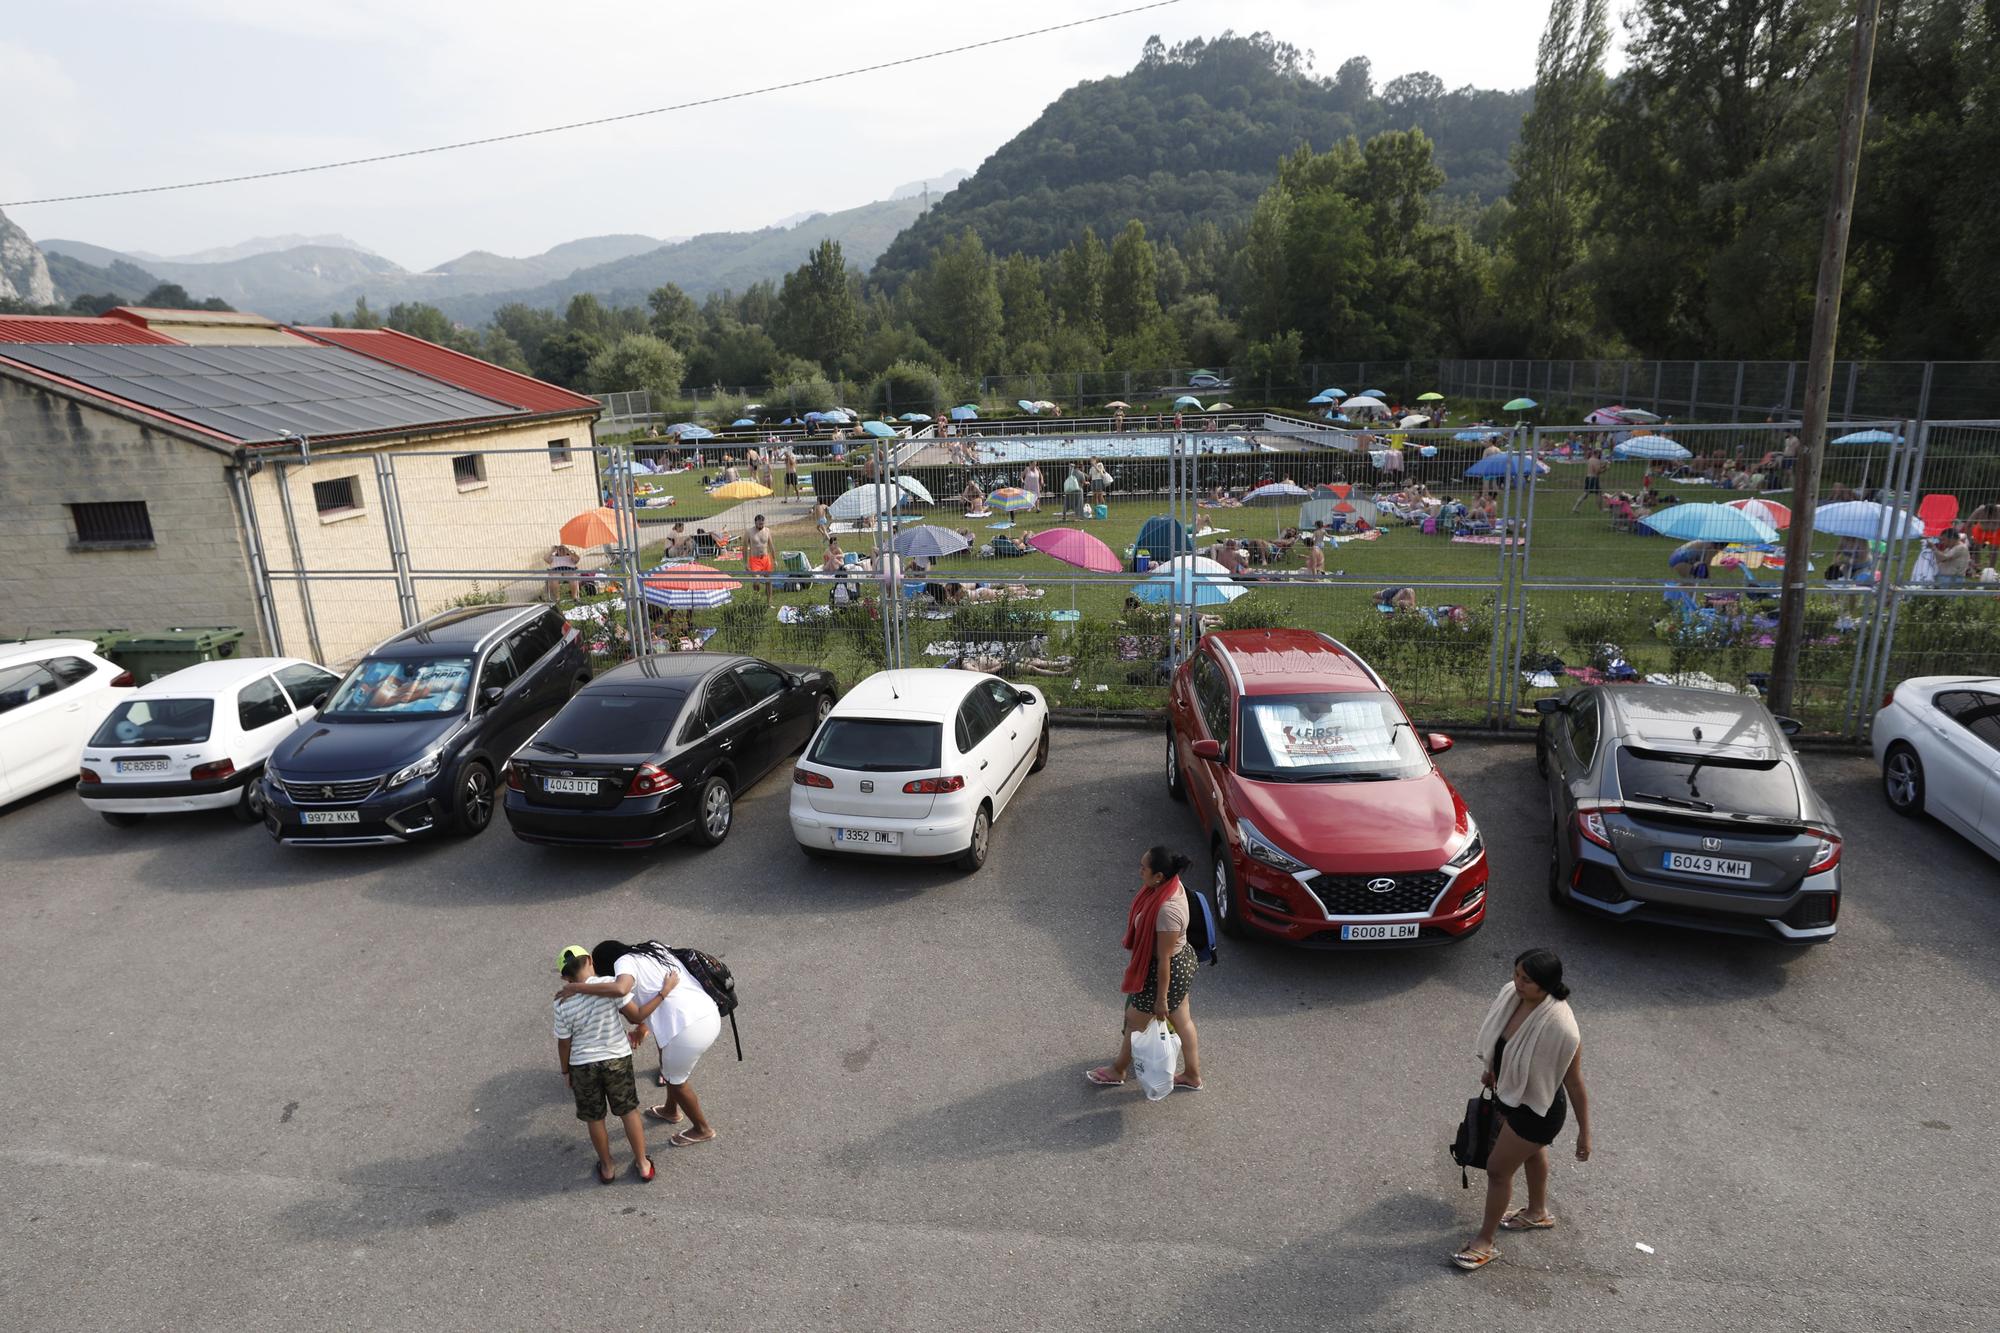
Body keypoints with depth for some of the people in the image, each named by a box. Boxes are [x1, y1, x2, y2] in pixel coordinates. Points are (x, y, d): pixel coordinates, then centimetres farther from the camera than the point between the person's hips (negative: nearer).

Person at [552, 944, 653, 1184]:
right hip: (617, 1058, 0)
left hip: (583, 1065, 0)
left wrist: (565, 1071, 12)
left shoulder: (563, 1005, -15)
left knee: (595, 1119, 19)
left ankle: (607, 1169, 35)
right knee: (629, 1111, 17)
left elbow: (564, 1043, -4)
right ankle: (643, 1164, 28)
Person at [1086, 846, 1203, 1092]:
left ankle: (1118, 1071, 39)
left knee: (1135, 1020, 15)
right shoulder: (1169, 884, -10)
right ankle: (1193, 1077, 42)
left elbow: (1164, 959, -27)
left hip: (1168, 971, -8)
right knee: (1181, 1020, 24)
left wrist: (1161, 998, -16)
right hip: (1182, 962, 8)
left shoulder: (1168, 911, -38)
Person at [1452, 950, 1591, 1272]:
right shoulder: (1511, 994, -19)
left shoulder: (1560, 1028, -38)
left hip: (1537, 1109, -7)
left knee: (1498, 1169, 6)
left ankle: (1485, 1242, 28)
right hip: (1510, 1091, 7)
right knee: (1532, 1151, 31)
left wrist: (1584, 1132, -14)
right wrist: (1491, 1069, 18)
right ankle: (1538, 1213, 58)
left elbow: (1575, 1084, -24)